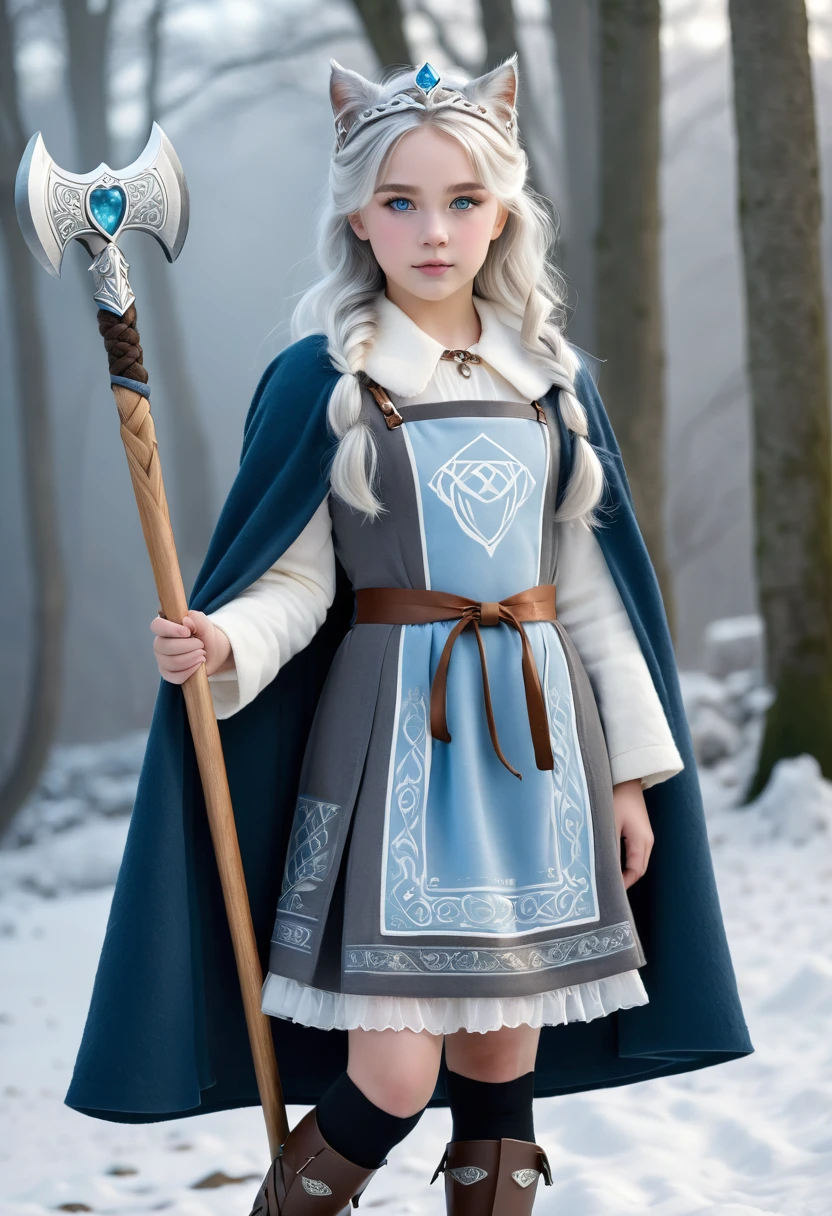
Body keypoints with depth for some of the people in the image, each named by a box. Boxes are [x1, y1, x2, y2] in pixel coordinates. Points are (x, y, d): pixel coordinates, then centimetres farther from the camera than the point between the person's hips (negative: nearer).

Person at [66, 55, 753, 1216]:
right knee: (395, 1073, -10)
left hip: (538, 729, 4)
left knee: (504, 1055, 6)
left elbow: (591, 586, 12)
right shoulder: (319, 379, -1)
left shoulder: (554, 377, 9)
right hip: (395, 730, -4)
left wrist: (634, 769, 9)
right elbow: (296, 580, -3)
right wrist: (223, 645, -24)